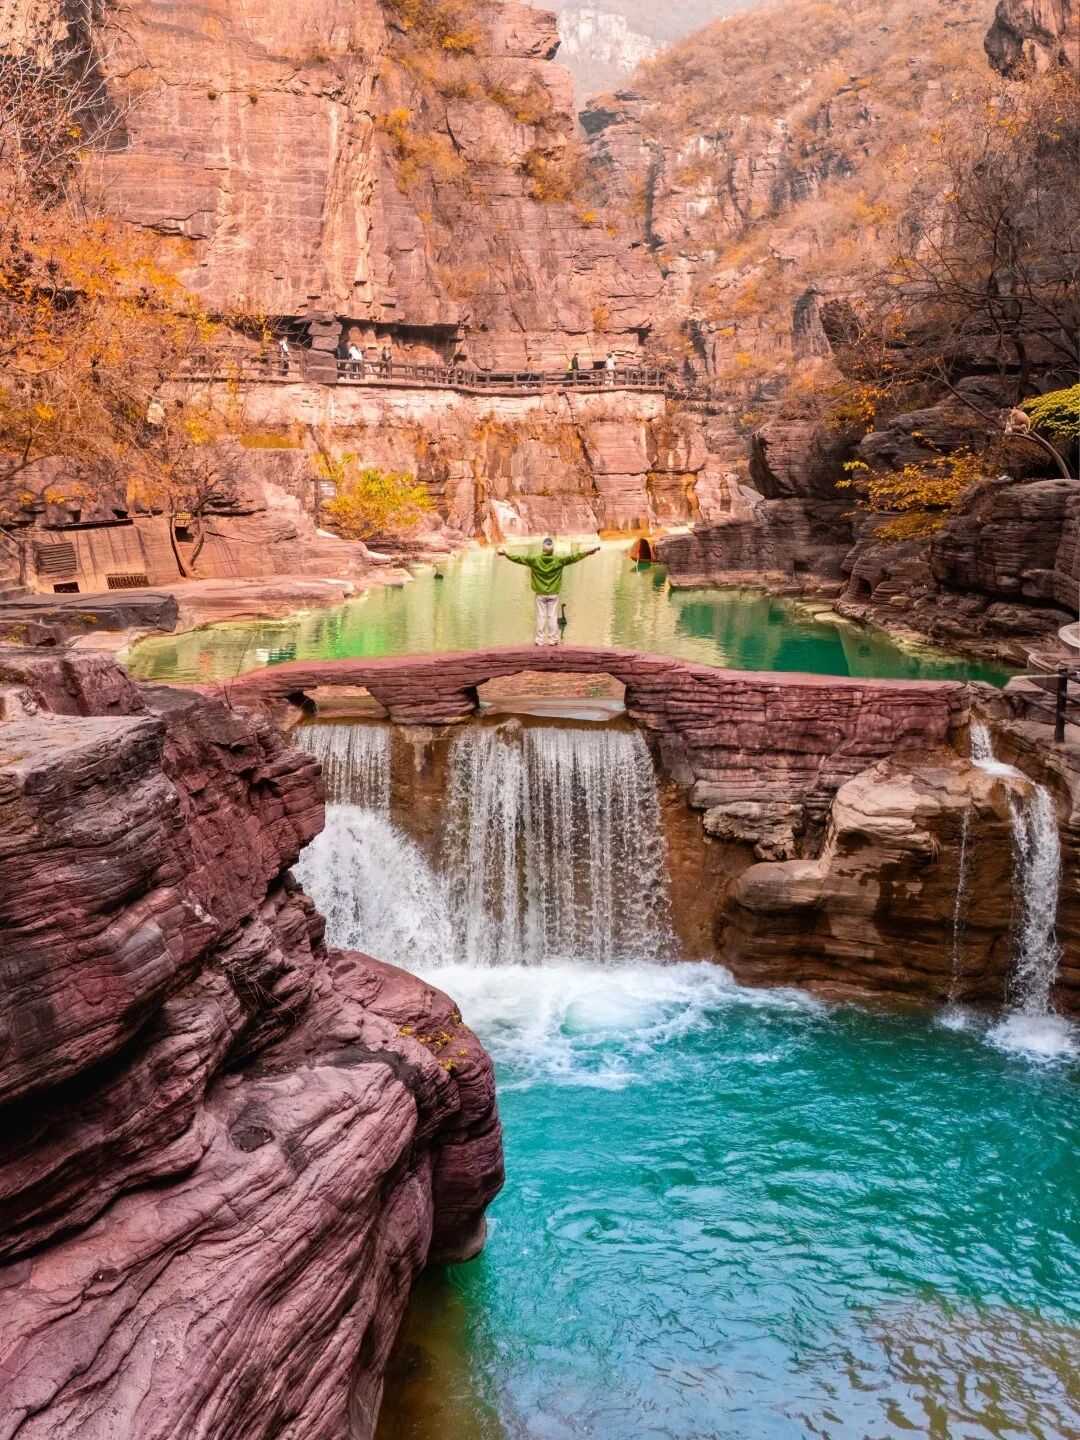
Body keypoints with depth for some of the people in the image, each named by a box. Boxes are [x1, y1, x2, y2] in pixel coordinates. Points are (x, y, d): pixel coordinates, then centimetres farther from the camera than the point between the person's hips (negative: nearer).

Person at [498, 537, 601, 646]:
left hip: (540, 594, 0)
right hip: (553, 594, 0)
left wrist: (506, 555, 6)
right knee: (553, 617, 3)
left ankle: (540, 640, 4)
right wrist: (588, 552, 0)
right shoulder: (559, 560, -7)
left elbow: (520, 558, -3)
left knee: (541, 616, 4)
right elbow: (573, 558, -5)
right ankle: (553, 639, 4)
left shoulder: (535, 560, -7)